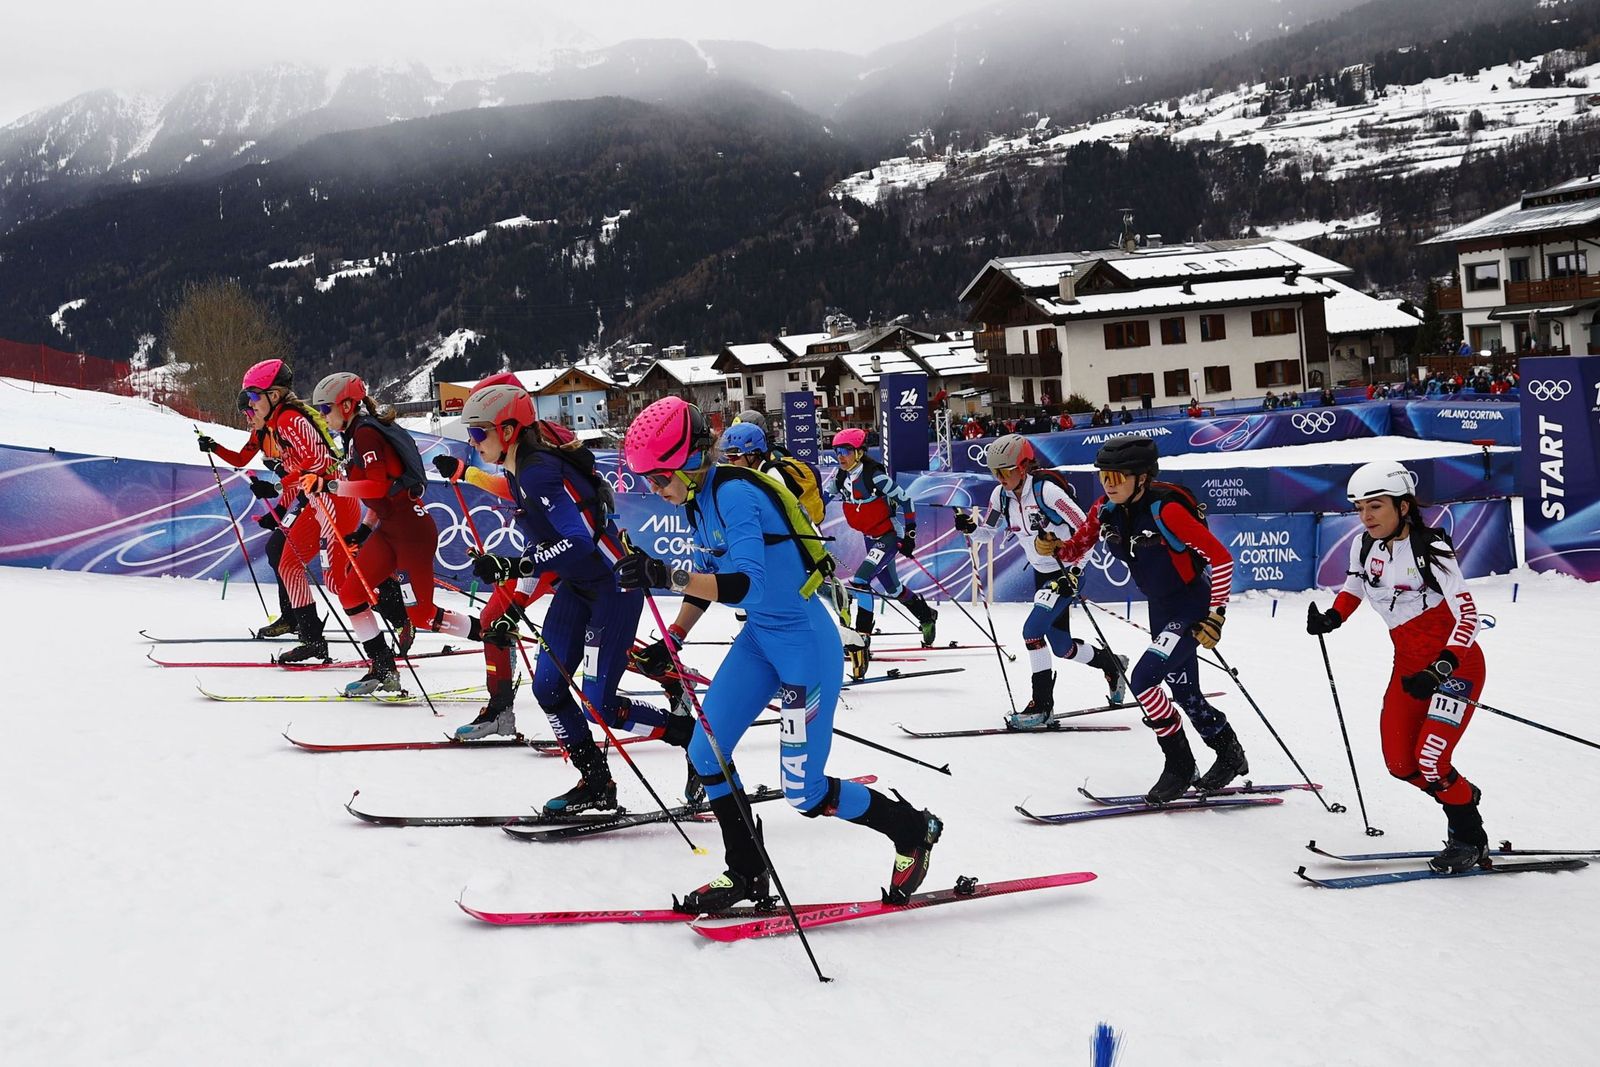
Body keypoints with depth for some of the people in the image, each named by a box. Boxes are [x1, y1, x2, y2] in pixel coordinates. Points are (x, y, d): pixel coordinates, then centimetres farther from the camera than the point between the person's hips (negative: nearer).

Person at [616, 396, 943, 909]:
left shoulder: (734, 495, -25)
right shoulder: (699, 499, 3)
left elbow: (748, 586, -37)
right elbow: (706, 577, 17)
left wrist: (667, 575, -45)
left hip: (805, 641, -9)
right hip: (760, 637, 9)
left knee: (805, 794, -3)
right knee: (705, 755, 3)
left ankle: (914, 830, 20)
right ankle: (746, 875, 19)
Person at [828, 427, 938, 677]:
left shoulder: (874, 475, -22)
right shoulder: (840, 476, -2)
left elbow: (904, 499, -14)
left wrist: (910, 534, -11)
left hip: (889, 536, -8)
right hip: (870, 538, 8)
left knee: (860, 581, -25)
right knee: (891, 587, 23)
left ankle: (862, 640, -24)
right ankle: (927, 616, 50)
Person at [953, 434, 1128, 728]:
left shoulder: (1046, 489, -24)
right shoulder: (1001, 495, -4)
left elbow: (1087, 530, -22)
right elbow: (987, 533, 9)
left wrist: (1075, 571, -25)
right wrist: (969, 527, -13)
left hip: (1067, 572, -7)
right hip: (1041, 573, 8)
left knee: (1032, 629, -19)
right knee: (1060, 645, 11)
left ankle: (1042, 705, -9)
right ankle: (1112, 663, 39)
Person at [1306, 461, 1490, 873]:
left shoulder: (1431, 550, -21)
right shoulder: (1365, 546, -1)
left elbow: (1467, 616, -24)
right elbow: (1354, 586, 20)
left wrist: (1440, 670, -34)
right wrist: (1331, 618, 0)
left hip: (1456, 665, -7)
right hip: (1408, 666, 7)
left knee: (1430, 760, -17)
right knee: (1400, 764, 3)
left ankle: (1470, 841, 7)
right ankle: (1463, 797, 32)